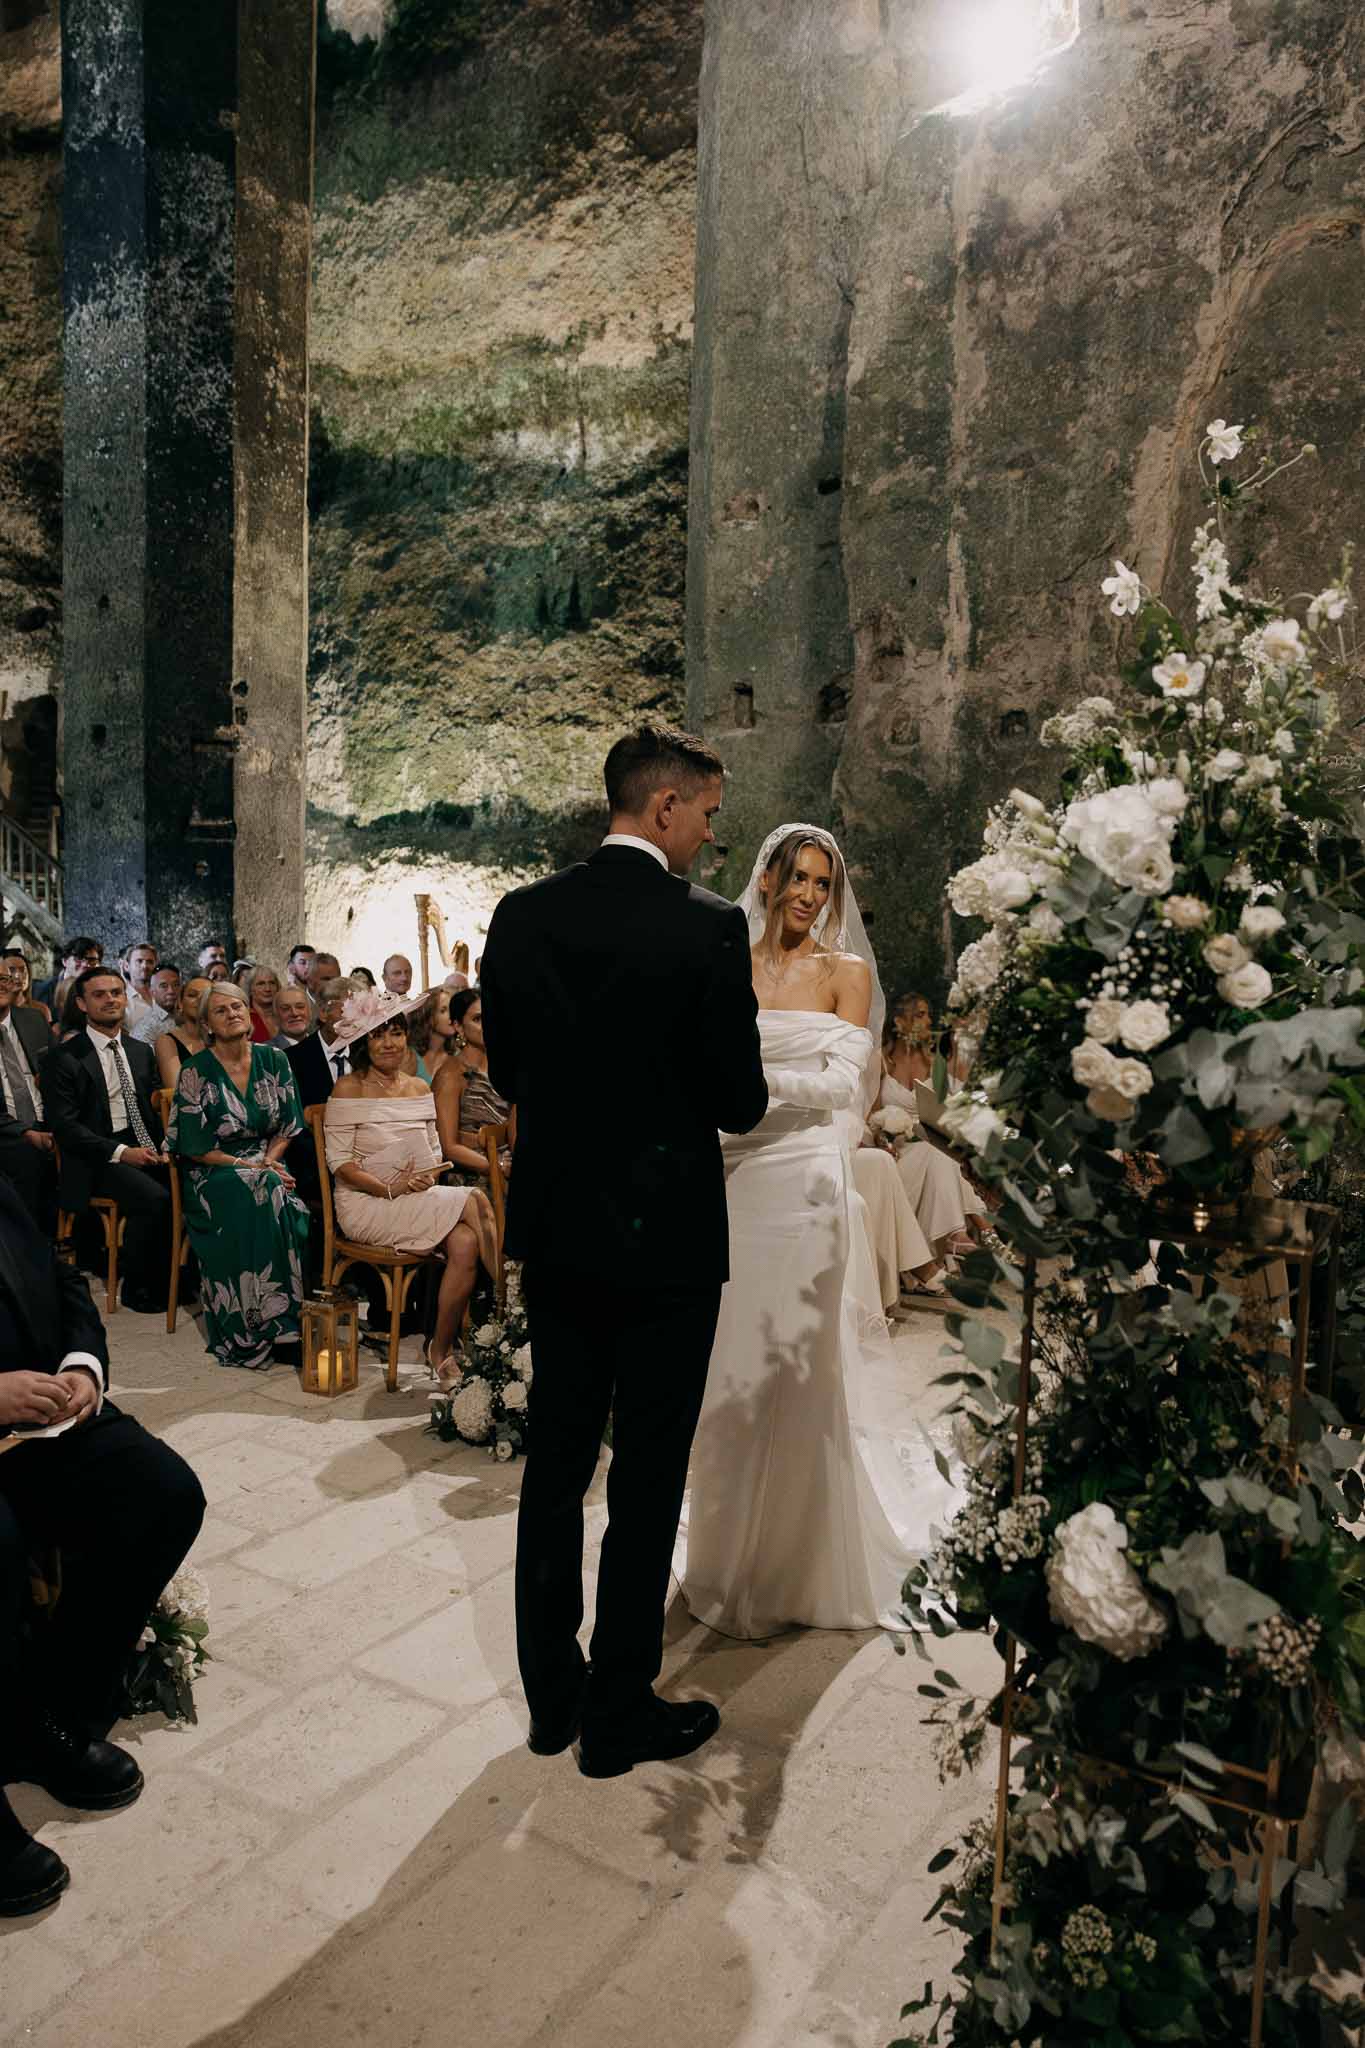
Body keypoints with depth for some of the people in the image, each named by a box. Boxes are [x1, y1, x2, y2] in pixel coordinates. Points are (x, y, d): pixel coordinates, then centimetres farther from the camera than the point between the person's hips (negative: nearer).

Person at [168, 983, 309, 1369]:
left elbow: (286, 1126, 10)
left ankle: (279, 1328, -24)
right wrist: (247, 1165, -15)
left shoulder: (273, 1060, 7)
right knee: (255, 1195, -35)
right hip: (212, 1175, -3)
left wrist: (268, 1162, -9)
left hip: (266, 1166, 3)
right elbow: (194, 1145, -6)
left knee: (290, 1206, -31)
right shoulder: (196, 1070, -4)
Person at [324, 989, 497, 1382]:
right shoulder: (349, 1088, -3)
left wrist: (428, 1179, -7)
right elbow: (339, 1162, -8)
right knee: (473, 1201, -26)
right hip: (365, 1205, -5)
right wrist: (390, 1188, -19)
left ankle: (442, 1349, -14)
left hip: (420, 1201, 5)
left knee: (466, 1244, -27)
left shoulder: (419, 1088, 13)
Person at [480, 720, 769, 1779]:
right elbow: (741, 1102, -12)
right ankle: (618, 1710, 24)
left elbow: (505, 1069, 6)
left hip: (554, 1225, 5)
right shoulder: (707, 927, -16)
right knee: (648, 1476, 10)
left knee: (555, 1461, 18)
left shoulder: (522, 915, -1)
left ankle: (550, 1695, 32)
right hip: (663, 1231, -5)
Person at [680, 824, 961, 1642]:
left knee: (796, 1368, 2)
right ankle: (733, 1554, 26)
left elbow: (844, 1083, -7)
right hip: (730, 1177, 3)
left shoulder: (847, 971, 3)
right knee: (731, 1368, 7)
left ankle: (798, 1570, 20)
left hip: (804, 1177, -3)